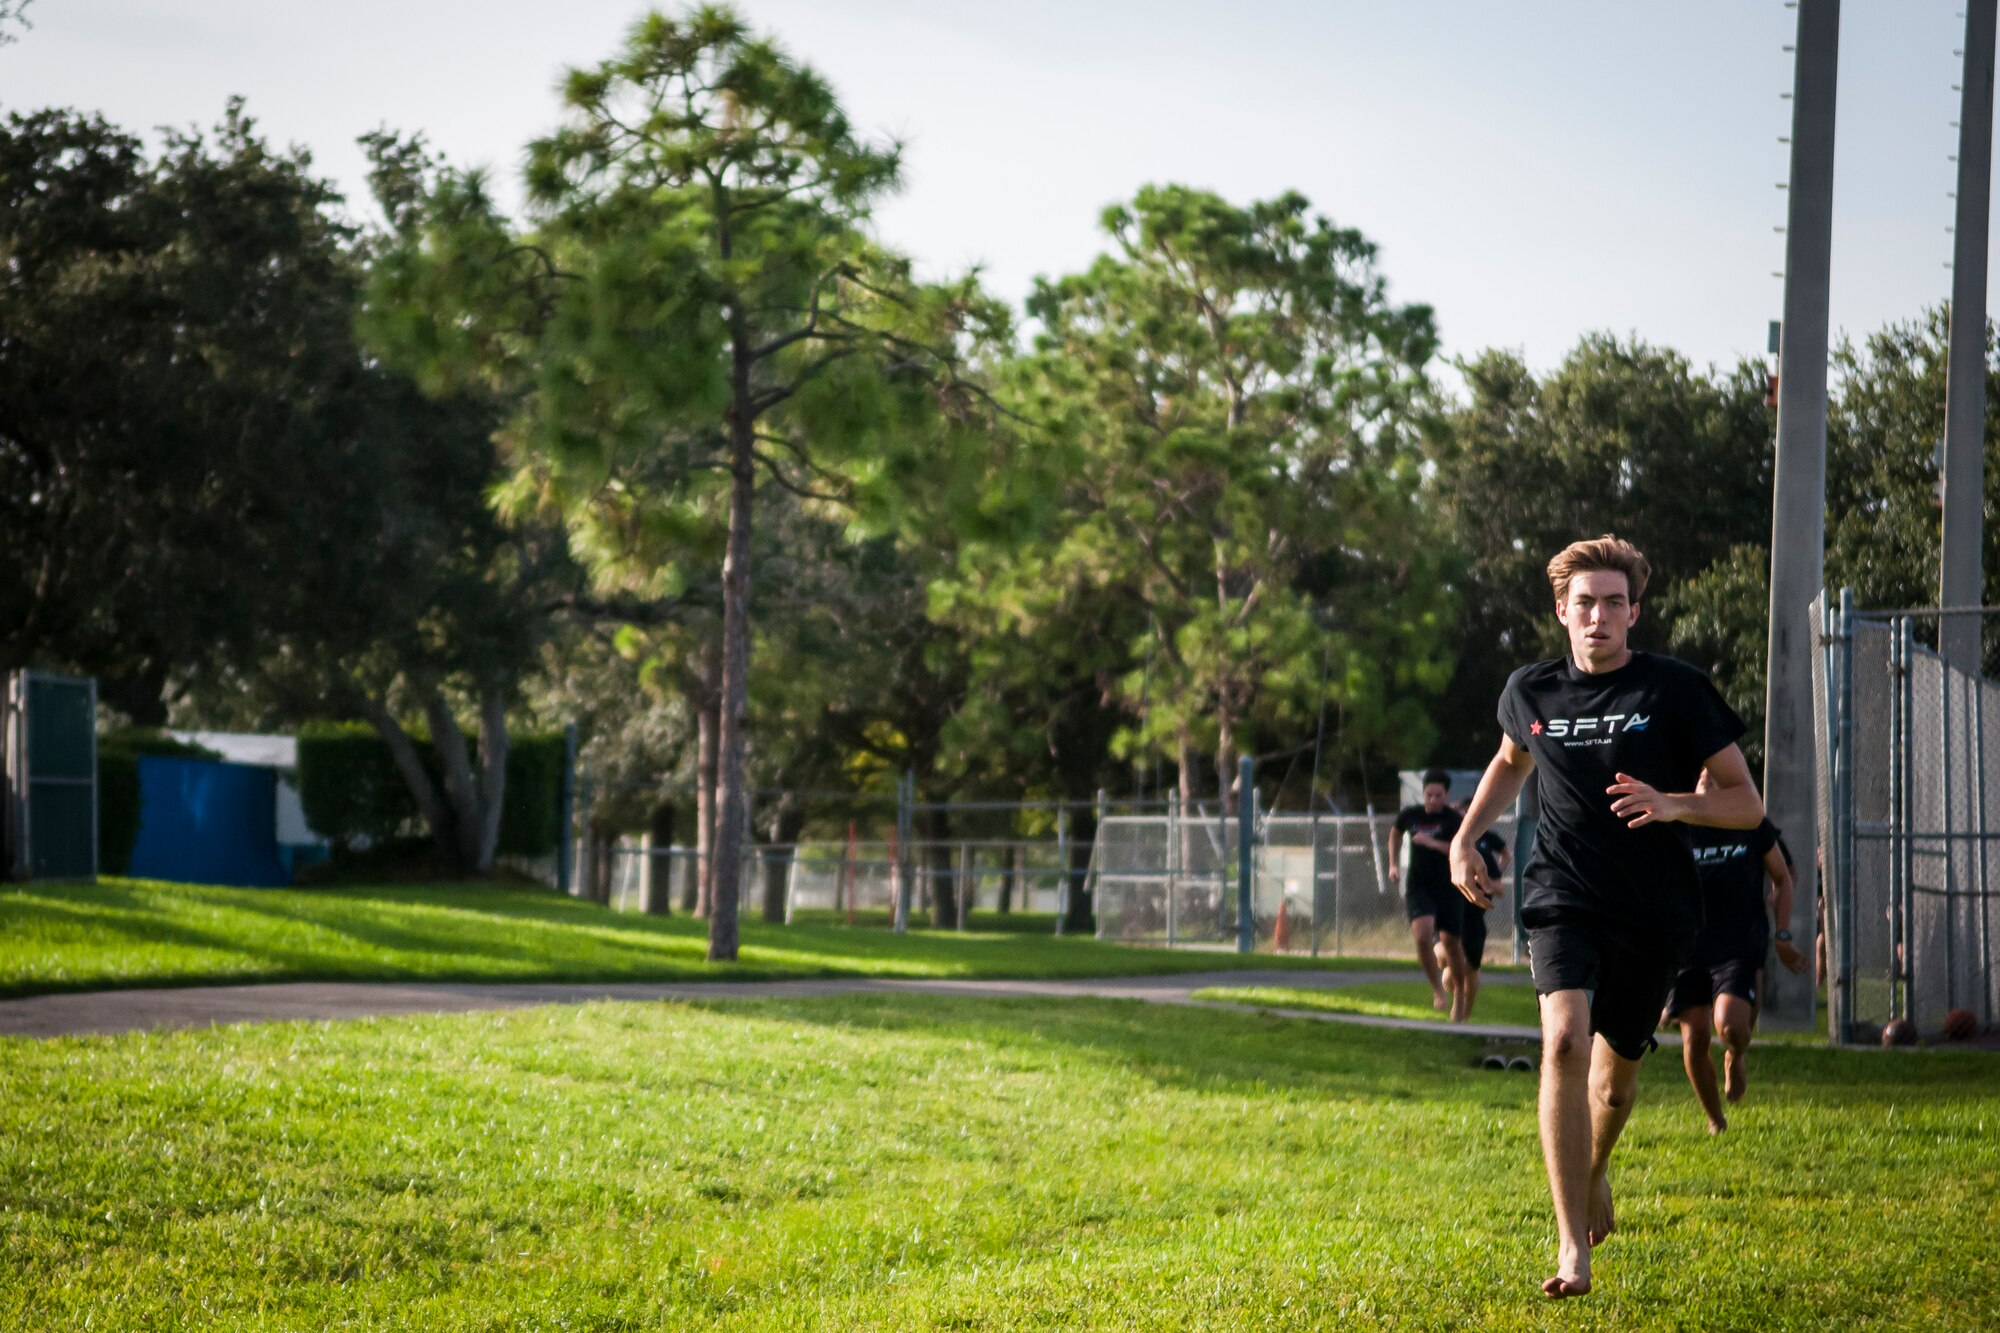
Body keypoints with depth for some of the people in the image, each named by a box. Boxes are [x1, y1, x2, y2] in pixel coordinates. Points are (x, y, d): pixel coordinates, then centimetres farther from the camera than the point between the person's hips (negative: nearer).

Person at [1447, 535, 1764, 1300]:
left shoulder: (1675, 691, -5)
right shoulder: (1530, 691, 4)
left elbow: (1746, 803, -5)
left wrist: (1673, 805, -23)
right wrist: (1466, 839, 16)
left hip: (1654, 914, 0)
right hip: (1564, 899, 0)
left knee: (1616, 1071, 13)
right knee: (1565, 1043, -24)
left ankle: (1594, 1174, 50)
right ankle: (1572, 1248, -25)